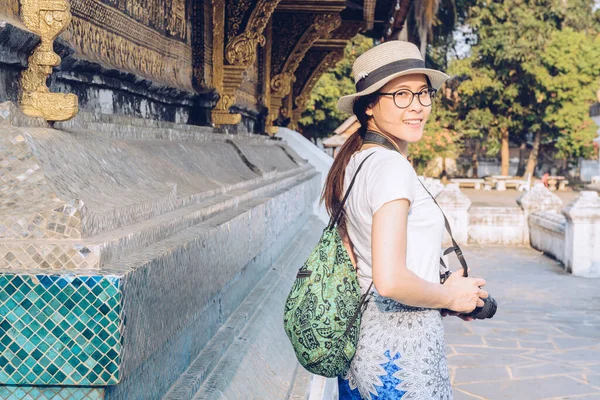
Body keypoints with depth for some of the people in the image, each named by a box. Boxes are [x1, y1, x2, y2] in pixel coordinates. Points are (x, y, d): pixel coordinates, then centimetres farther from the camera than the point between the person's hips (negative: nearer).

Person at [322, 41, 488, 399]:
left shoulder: (353, 161, 7)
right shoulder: (392, 166, -20)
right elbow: (389, 280, -28)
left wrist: (443, 290, 13)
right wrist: (452, 297, -11)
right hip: (402, 353, -9)